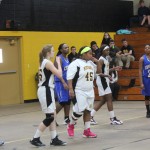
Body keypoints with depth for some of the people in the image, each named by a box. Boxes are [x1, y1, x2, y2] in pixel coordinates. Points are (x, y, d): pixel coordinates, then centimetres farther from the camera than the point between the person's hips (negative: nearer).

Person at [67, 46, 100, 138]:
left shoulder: (91, 63, 11)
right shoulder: (76, 63, -12)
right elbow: (70, 78, -16)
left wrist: (97, 62, 8)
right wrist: (71, 89, -24)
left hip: (90, 91, 8)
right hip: (79, 91, -7)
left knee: (88, 111, 7)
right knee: (80, 110, -12)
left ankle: (87, 131, 13)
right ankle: (71, 126, 13)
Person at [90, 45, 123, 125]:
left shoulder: (105, 59, 14)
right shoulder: (101, 60, -15)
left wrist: (114, 68, 19)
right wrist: (107, 75, -36)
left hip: (105, 80, 10)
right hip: (102, 80, -10)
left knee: (102, 100, 11)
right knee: (109, 98, -8)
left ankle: (90, 116, 14)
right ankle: (113, 119, -3)